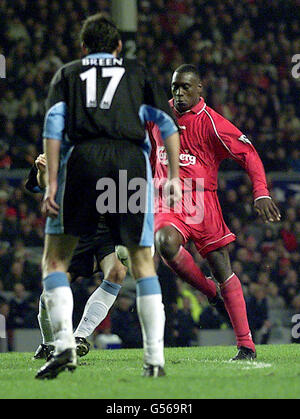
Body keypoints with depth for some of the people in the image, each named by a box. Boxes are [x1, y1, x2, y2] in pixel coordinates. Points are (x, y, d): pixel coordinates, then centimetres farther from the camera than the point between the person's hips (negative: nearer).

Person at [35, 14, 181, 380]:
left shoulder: (67, 73, 23)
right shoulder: (137, 73, 26)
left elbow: (53, 124, 6)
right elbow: (167, 123, 13)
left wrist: (51, 184, 0)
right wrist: (174, 178, 14)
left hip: (83, 158, -1)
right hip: (132, 160, 1)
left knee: (55, 259, 8)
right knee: (143, 263, 11)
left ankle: (64, 345, -12)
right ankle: (155, 358, 0)